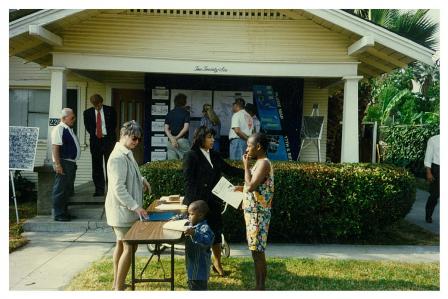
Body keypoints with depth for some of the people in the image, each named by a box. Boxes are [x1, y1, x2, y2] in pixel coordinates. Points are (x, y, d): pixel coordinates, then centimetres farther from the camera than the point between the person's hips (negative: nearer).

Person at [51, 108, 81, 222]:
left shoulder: (69, 129, 16)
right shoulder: (59, 129, -12)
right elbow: (55, 147, -19)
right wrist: (57, 164, -24)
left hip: (71, 163, 10)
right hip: (63, 163, -10)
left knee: (67, 190, 15)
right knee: (60, 190, -3)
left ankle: (64, 212, 24)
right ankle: (58, 214, 4)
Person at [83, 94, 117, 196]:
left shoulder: (110, 110, 3)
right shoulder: (87, 112, 7)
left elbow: (114, 124, 5)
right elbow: (88, 126, 7)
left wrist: (107, 134, -2)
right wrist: (95, 134, -4)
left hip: (108, 140, -2)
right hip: (95, 141, 2)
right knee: (97, 166, 2)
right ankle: (99, 190, 6)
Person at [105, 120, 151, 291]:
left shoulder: (127, 154, 10)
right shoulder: (118, 157, -20)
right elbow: (118, 187, -25)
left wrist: (142, 180, 9)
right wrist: (135, 206, -24)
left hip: (126, 209, 10)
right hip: (122, 209, -10)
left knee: (121, 244, 17)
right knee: (129, 247, -7)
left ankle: (117, 283, 29)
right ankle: (119, 289, 2)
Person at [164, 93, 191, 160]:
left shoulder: (169, 113, 11)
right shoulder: (186, 113, -1)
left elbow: (166, 129, 1)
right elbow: (186, 128, -12)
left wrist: (172, 138, -9)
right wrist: (177, 137, -9)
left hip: (170, 141, 4)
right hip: (183, 140, -4)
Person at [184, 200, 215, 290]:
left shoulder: (204, 228, -22)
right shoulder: (192, 225, 5)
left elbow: (207, 241, -39)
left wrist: (195, 234, -49)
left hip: (200, 265, -9)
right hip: (192, 263, 9)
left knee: (199, 287, 1)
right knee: (192, 286, 23)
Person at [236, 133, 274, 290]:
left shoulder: (264, 163, -16)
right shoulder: (260, 163, 14)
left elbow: (251, 186, -25)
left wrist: (246, 165, -16)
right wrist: (242, 188, 11)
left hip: (258, 214, -10)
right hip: (253, 213, 10)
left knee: (258, 252, -2)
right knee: (256, 252, 14)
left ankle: (260, 287, 7)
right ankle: (258, 286, 23)